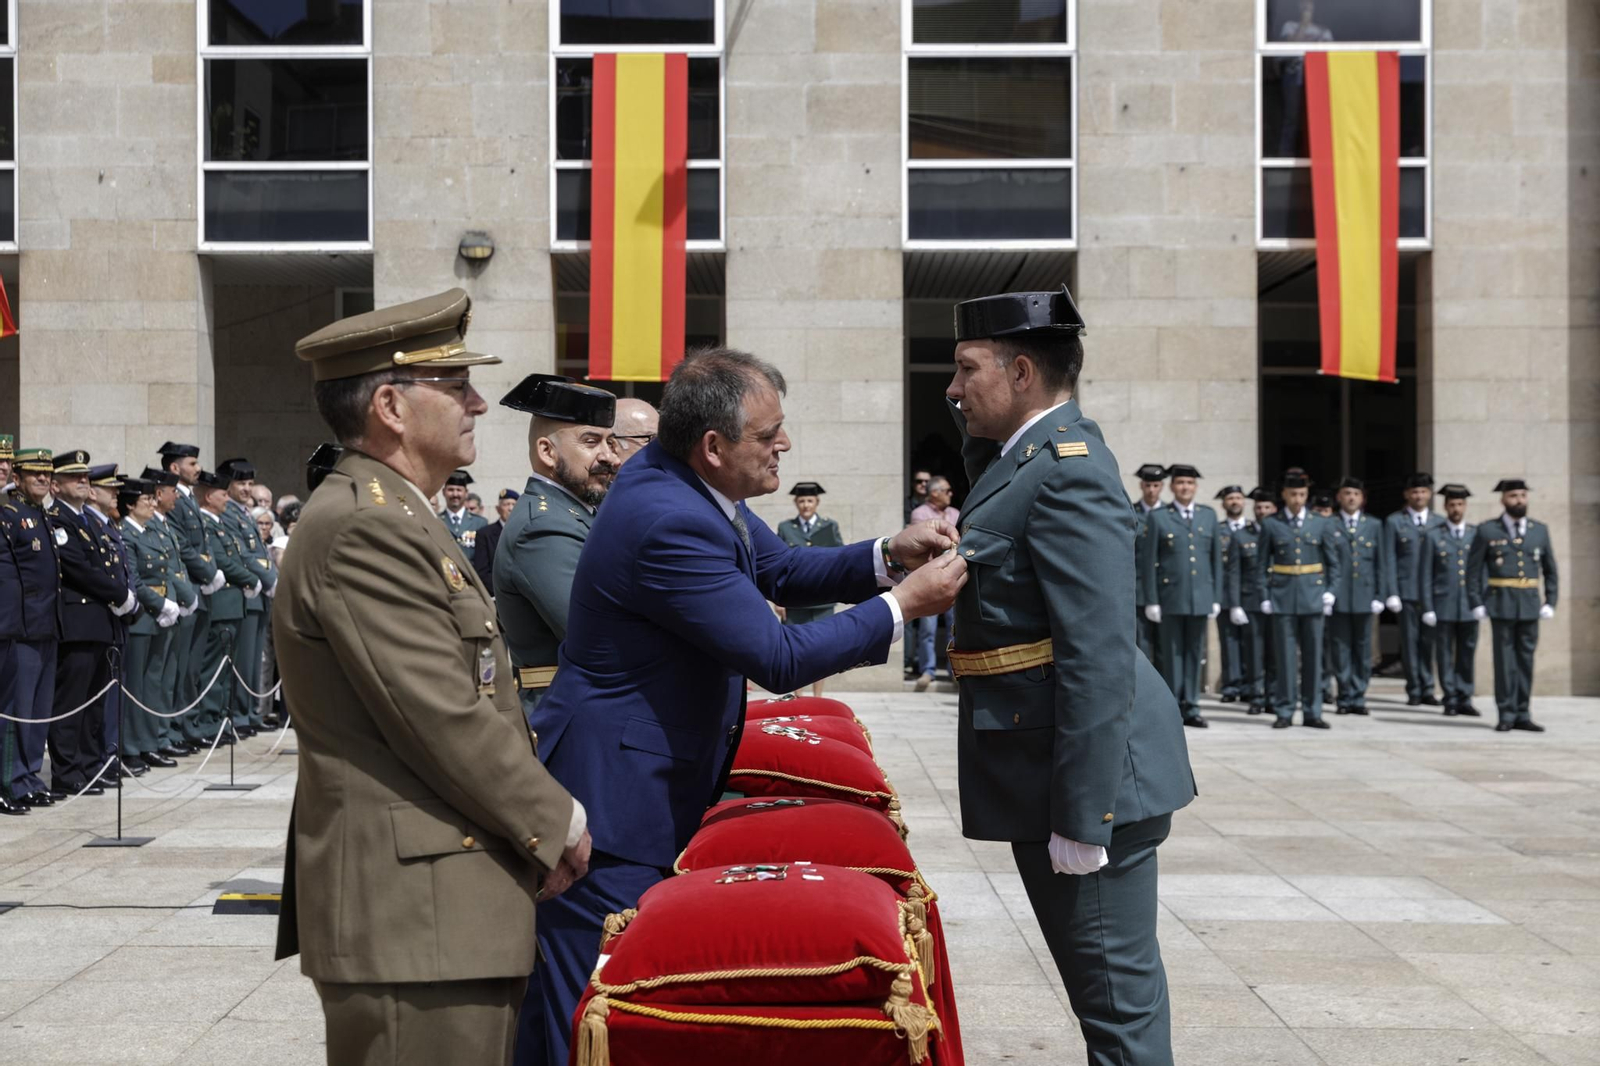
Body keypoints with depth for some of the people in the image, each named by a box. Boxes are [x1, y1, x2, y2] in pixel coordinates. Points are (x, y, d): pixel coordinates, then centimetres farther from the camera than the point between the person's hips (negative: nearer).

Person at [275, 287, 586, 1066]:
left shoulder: (393, 519, 17)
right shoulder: (363, 528, -17)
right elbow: (445, 721, -20)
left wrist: (536, 826, 10)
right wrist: (558, 821, -8)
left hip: (447, 911, 10)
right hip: (413, 918, -10)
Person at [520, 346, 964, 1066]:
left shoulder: (674, 474, 4)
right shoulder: (666, 521, -26)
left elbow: (779, 568, 15)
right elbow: (780, 658, -23)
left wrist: (888, 555, 0)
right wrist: (904, 604, -13)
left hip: (664, 782, 10)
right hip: (617, 798, -10)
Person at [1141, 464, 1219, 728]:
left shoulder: (1209, 516, 11)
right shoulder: (1157, 517, 1)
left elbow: (1216, 559, 12)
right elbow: (1149, 561, -1)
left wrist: (1217, 597, 8)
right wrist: (1152, 601, -6)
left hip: (1200, 598, 3)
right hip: (1170, 597, -3)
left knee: (1194, 654, 7)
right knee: (1172, 655, 1)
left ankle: (1191, 708, 13)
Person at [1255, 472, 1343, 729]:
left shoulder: (1322, 524, 7)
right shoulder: (1271, 525, 3)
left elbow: (1333, 561, 10)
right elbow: (1262, 564, 5)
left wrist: (1331, 591, -2)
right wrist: (1264, 596, -2)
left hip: (1312, 596, 1)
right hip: (1283, 597, -1)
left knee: (1313, 655, 4)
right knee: (1285, 657, 0)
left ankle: (1312, 712, 11)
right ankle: (1284, 712, 7)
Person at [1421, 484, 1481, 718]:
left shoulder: (1476, 534, 9)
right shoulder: (1434, 536, 5)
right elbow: (1426, 576, 2)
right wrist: (1427, 609, -4)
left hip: (1469, 606, 1)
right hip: (1443, 606, -1)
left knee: (1467, 655, 4)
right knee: (1446, 656, 2)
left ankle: (1465, 700, 10)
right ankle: (1450, 701, 8)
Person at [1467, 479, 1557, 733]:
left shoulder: (1540, 531, 9)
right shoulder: (1488, 532, 0)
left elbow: (1550, 570, 14)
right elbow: (1473, 570, 0)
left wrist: (1550, 603, 5)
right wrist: (1476, 604, -7)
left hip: (1530, 605, 3)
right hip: (1501, 605, -3)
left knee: (1526, 659, 6)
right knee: (1505, 659, -1)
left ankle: (1522, 714, 12)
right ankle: (1506, 714, 4)